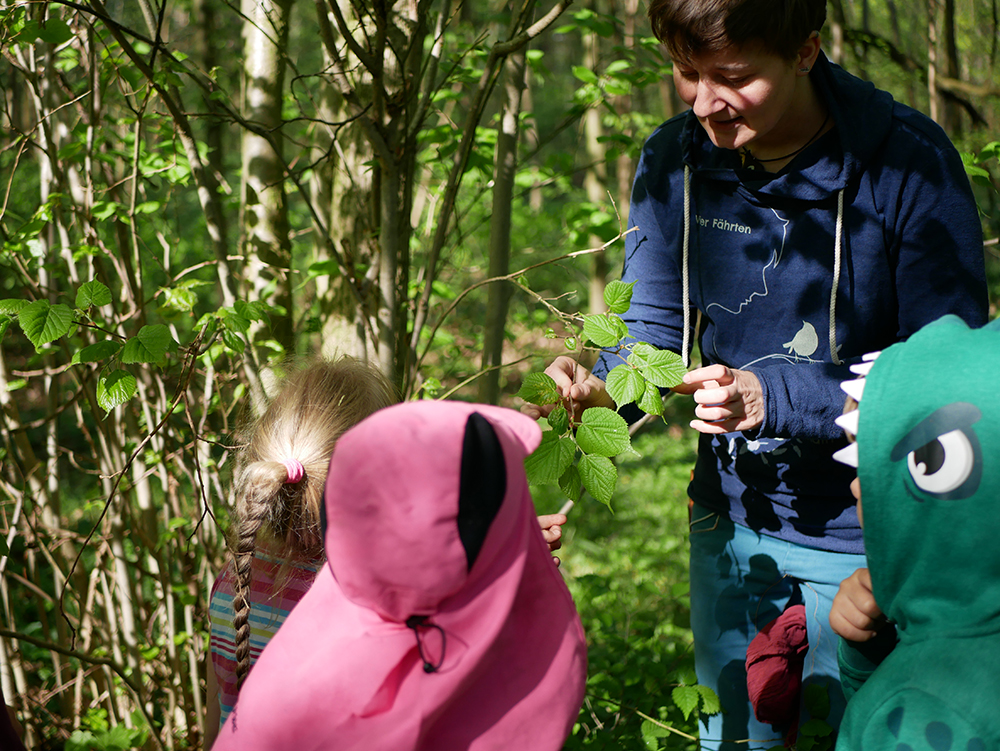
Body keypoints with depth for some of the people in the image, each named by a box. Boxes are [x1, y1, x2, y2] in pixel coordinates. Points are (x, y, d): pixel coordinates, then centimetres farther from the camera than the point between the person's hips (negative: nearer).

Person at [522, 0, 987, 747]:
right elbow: (653, 333, 0)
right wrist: (597, 390, -24)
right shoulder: (672, 160, -5)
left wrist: (774, 398, -30)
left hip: (868, 538, -4)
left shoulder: (910, 166, -20)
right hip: (732, 522, 5)